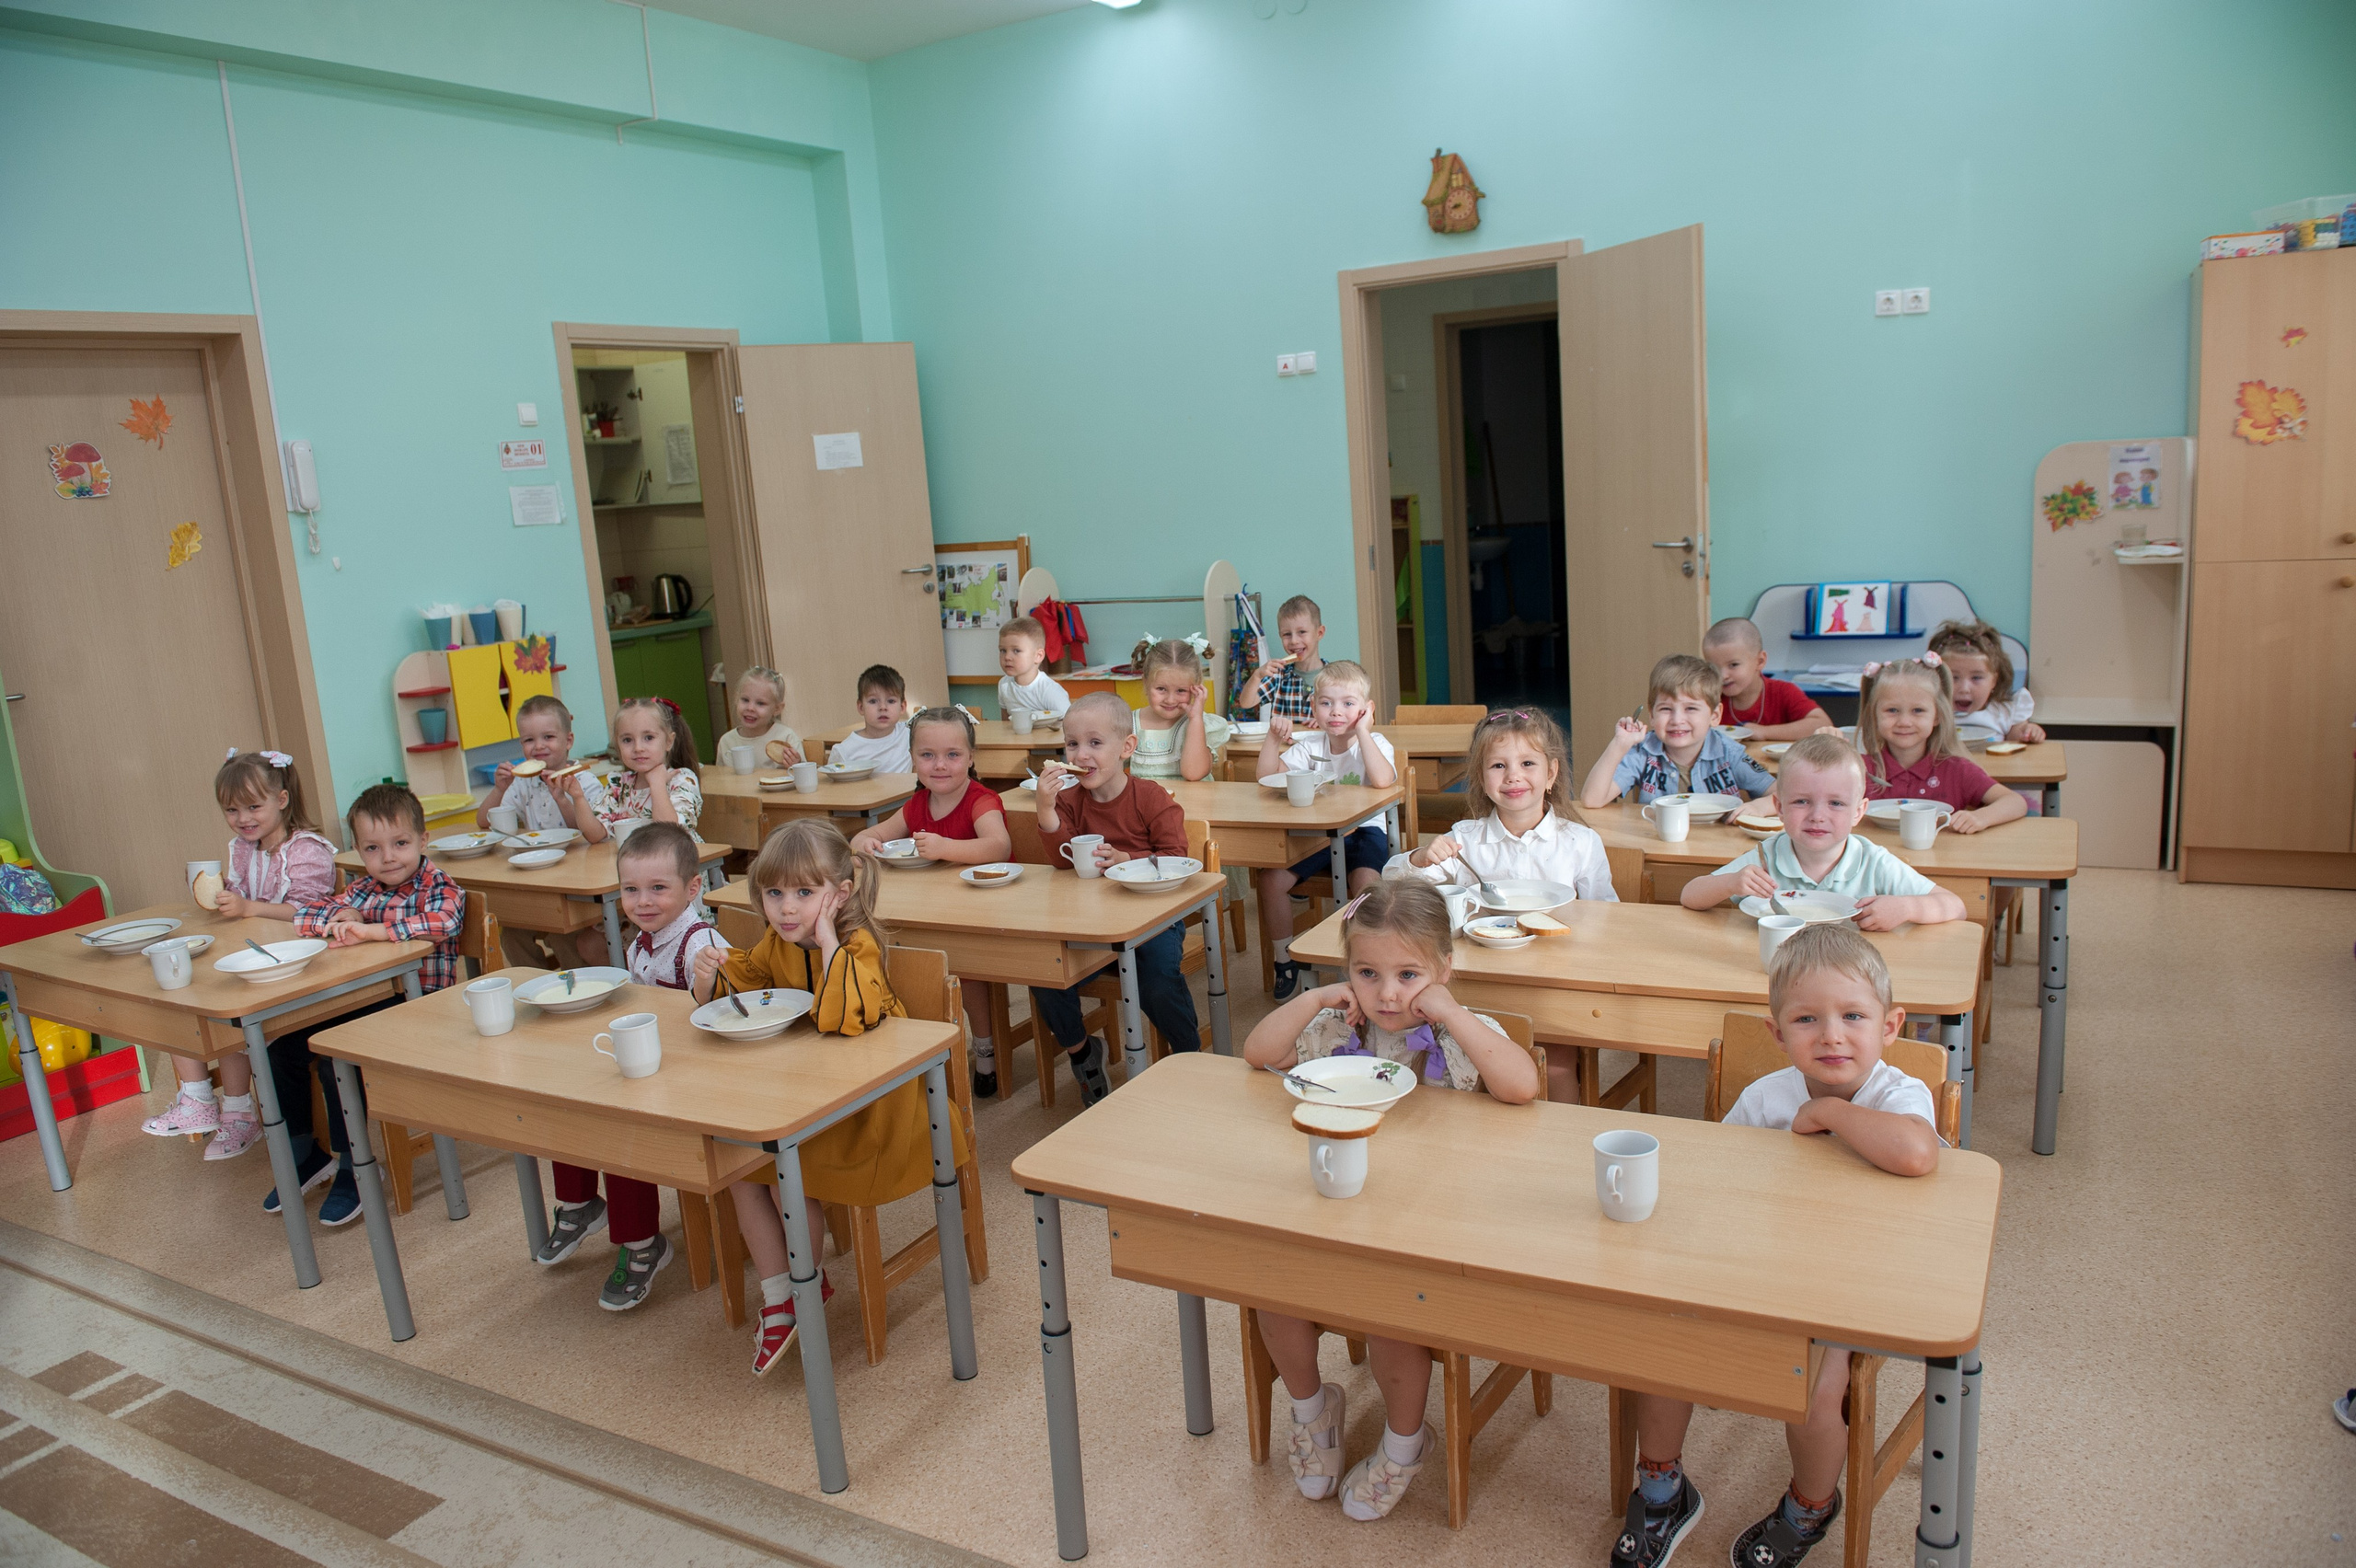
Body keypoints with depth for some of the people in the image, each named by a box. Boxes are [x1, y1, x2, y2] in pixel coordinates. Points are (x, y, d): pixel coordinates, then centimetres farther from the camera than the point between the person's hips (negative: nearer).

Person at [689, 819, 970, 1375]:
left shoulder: (857, 946, -25)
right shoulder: (777, 945, -3)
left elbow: (842, 1018, -44)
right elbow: (731, 983, 14)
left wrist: (829, 941, -38)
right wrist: (708, 977, -10)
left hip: (868, 1103, -7)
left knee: (787, 1178, -14)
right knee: (740, 1168, -3)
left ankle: (810, 1284, 16)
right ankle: (777, 1299, 13)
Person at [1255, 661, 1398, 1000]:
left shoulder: (1375, 744, -6)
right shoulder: (1310, 747, 6)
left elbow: (1383, 780, -29)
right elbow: (1267, 776, 2)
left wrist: (1362, 730, -24)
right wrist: (1274, 737, -10)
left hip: (1363, 832, -4)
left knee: (1366, 882, -33)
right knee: (1271, 879, -15)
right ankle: (1285, 959, 5)